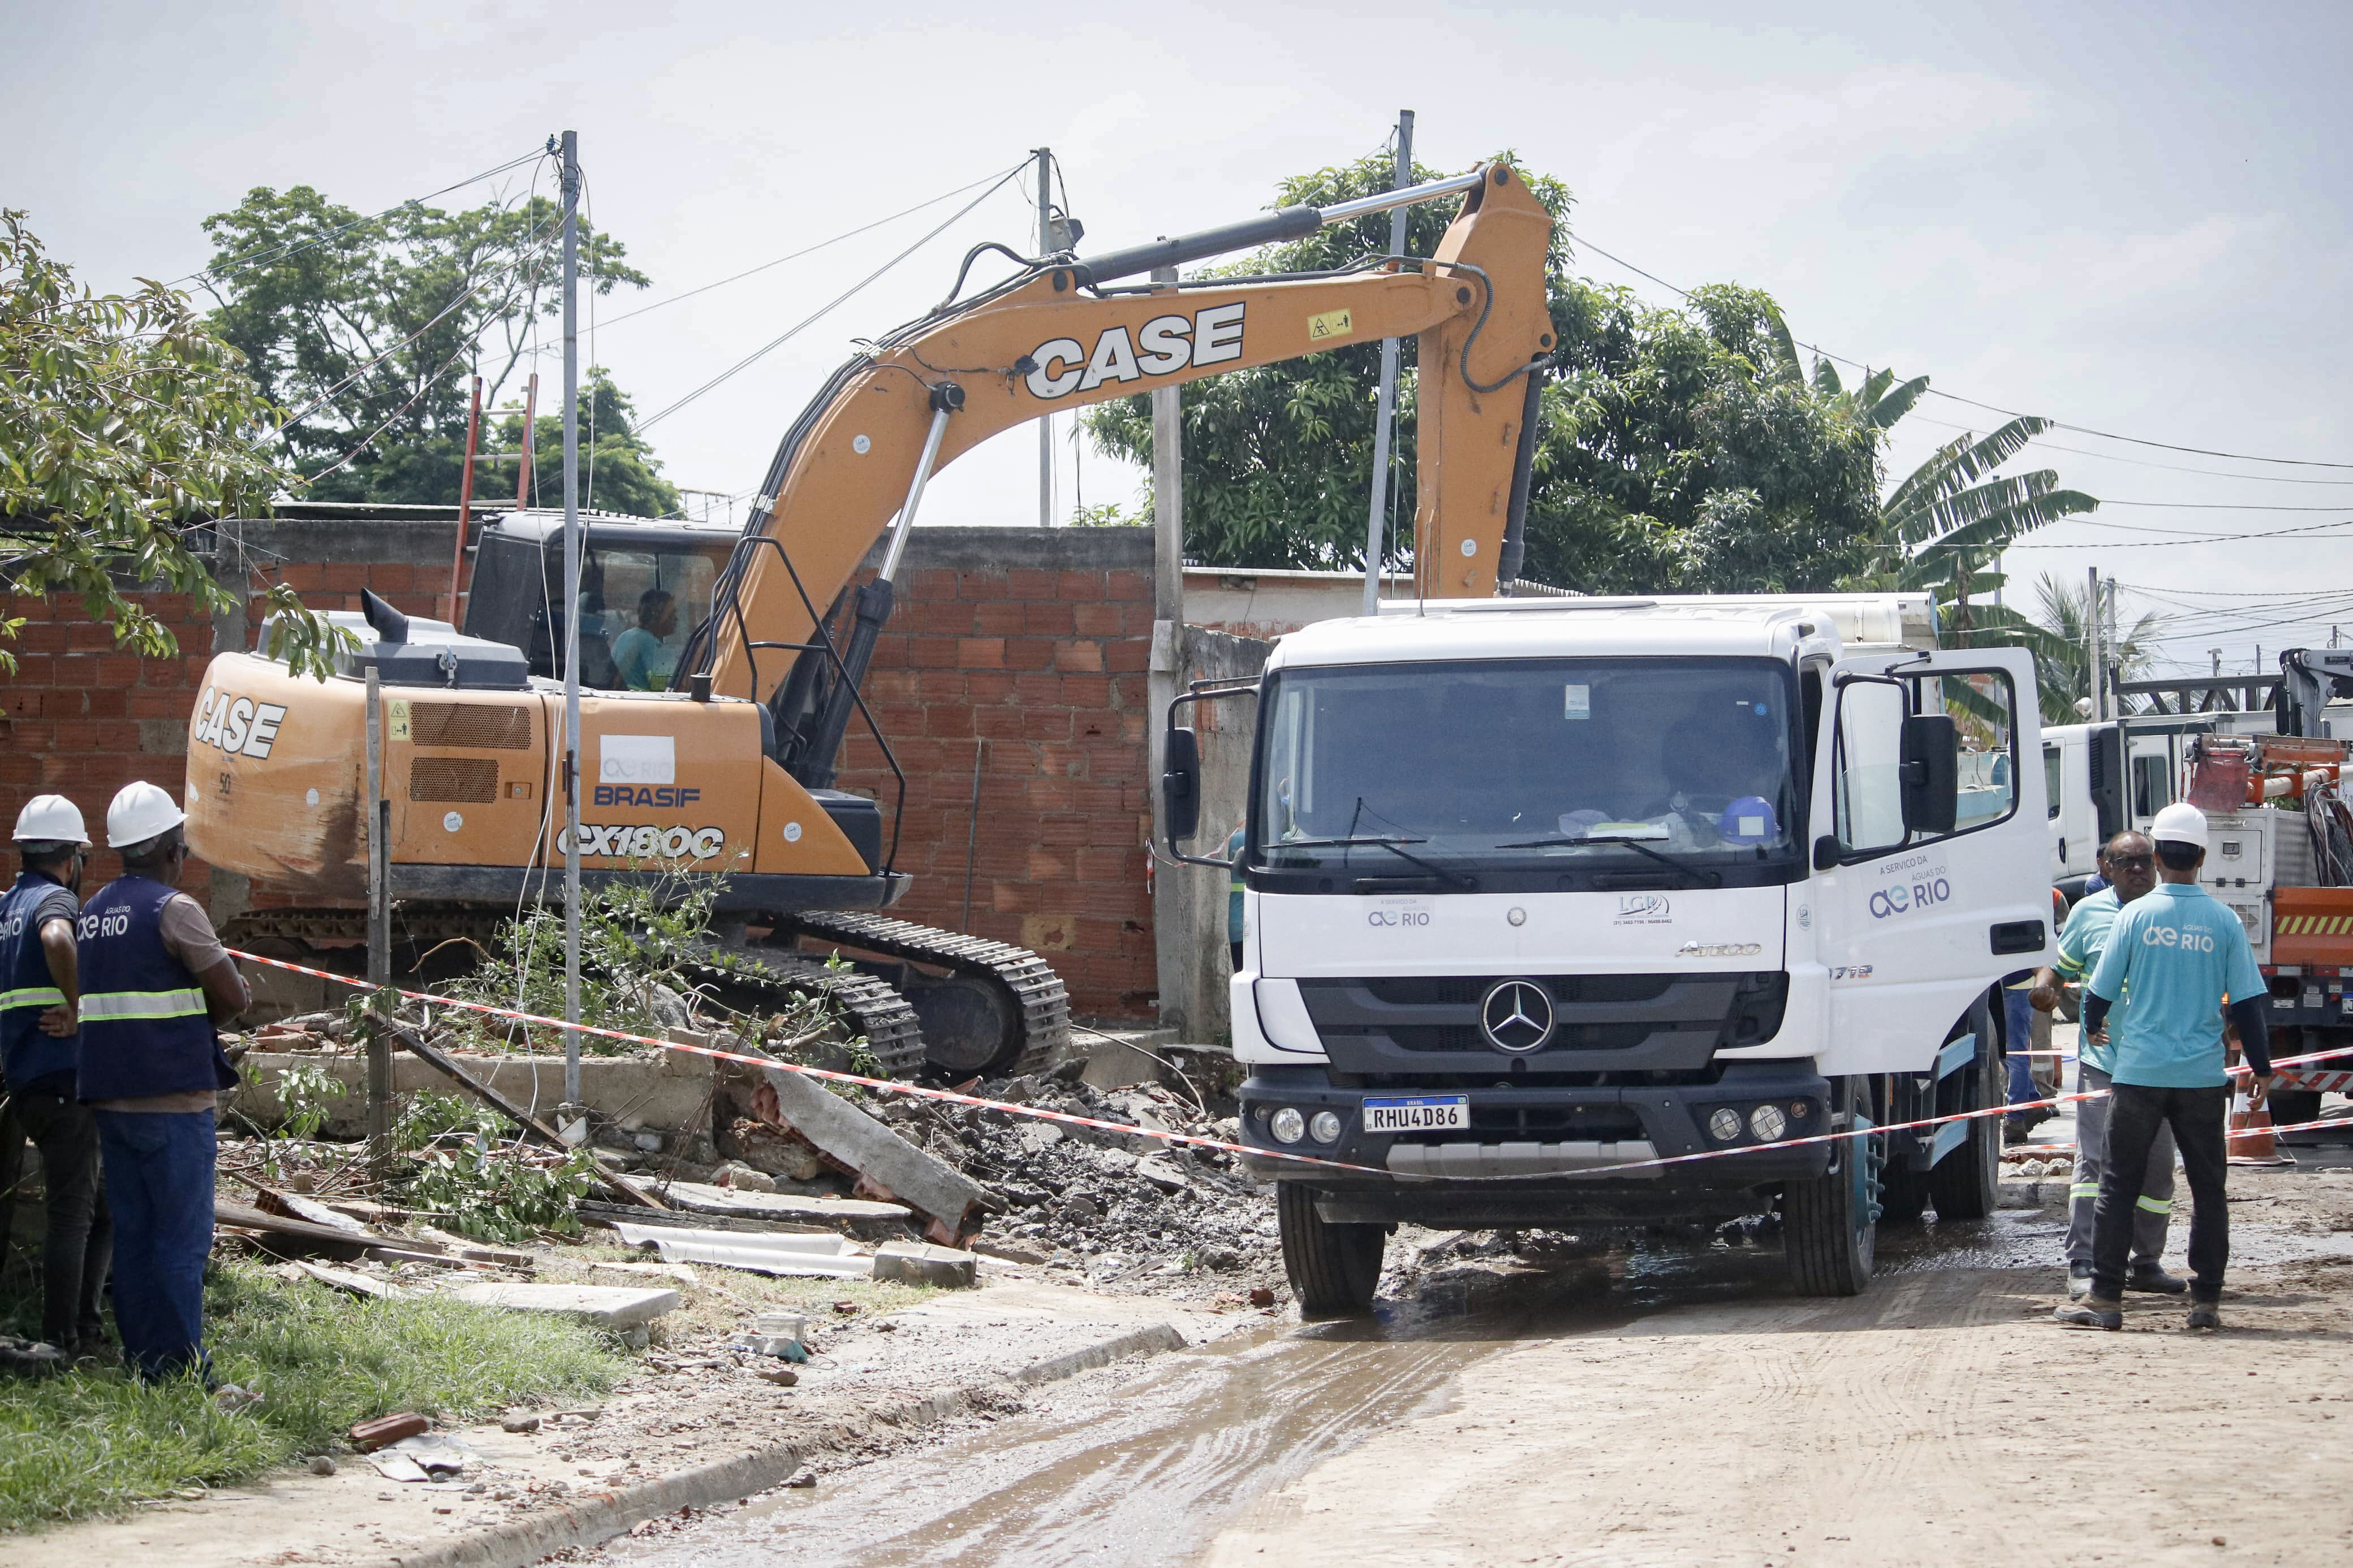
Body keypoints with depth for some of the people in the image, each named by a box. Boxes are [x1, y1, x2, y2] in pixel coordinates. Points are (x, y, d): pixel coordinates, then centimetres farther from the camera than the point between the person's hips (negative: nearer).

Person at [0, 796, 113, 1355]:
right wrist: (75, 1010, -24)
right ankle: (63, 1340, -4)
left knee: (97, 1204, 17)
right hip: (62, 1076, -9)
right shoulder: (55, 899, -11)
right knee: (74, 1210, -5)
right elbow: (57, 939, -34)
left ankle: (85, 1326, 19)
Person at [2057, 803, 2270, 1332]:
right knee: (2209, 1188, 8)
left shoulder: (2136, 915, -3)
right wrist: (2261, 1069, 11)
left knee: (2119, 1185, 5)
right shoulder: (2224, 922, -1)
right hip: (2203, 1076, 1)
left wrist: (2093, 1027, 25)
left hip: (2139, 1070, -1)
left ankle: (2105, 1299, 3)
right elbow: (2249, 1002, 0)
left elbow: (2100, 990, 3)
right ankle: (2206, 1300, 7)